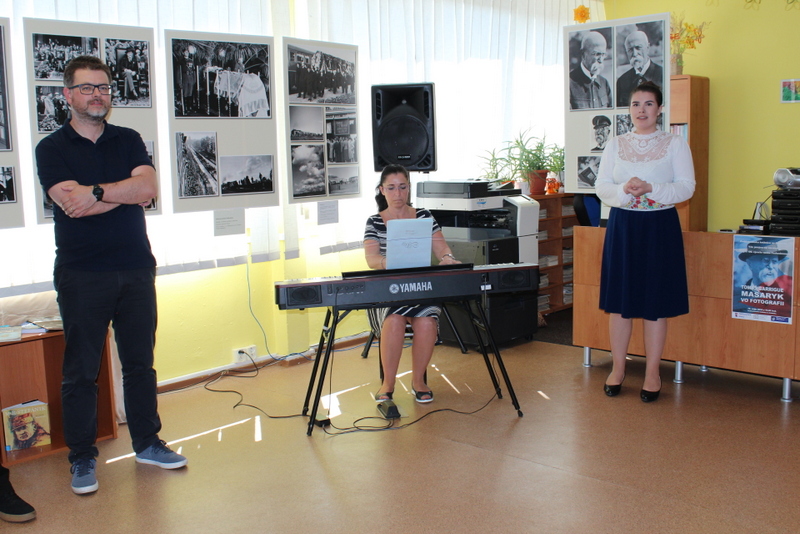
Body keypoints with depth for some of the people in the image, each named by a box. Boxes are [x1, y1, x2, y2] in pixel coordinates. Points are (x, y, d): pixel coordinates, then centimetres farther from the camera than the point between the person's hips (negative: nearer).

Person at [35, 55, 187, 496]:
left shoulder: (128, 141, 11)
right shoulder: (52, 149, 1)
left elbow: (149, 186, -7)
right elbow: (72, 204, -15)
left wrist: (97, 192, -16)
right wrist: (126, 191, -8)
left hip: (136, 269, 3)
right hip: (81, 274, -3)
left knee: (140, 363, 10)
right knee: (80, 371, 4)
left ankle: (147, 443, 24)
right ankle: (82, 458, 16)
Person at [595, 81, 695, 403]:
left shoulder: (675, 145, 3)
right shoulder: (615, 145, 8)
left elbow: (686, 187, -6)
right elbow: (601, 187, 2)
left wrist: (650, 188, -21)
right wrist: (624, 190, -19)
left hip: (660, 227, -2)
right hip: (622, 226, 2)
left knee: (656, 302, 1)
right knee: (619, 300, 5)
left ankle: (652, 373, 13)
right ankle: (617, 369, 18)